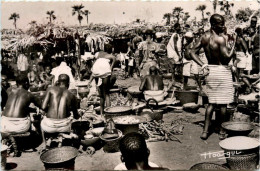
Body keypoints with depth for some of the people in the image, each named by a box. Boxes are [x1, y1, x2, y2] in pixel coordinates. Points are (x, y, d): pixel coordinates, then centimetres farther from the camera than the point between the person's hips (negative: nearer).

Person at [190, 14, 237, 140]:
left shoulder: (204, 37, 4)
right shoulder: (220, 39, -18)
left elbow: (192, 52, 5)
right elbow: (227, 57, -20)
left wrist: (203, 65, 4)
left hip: (210, 71, 7)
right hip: (222, 71, -6)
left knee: (212, 102, 15)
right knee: (223, 103, 7)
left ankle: (205, 131, 13)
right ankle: (222, 132, 18)